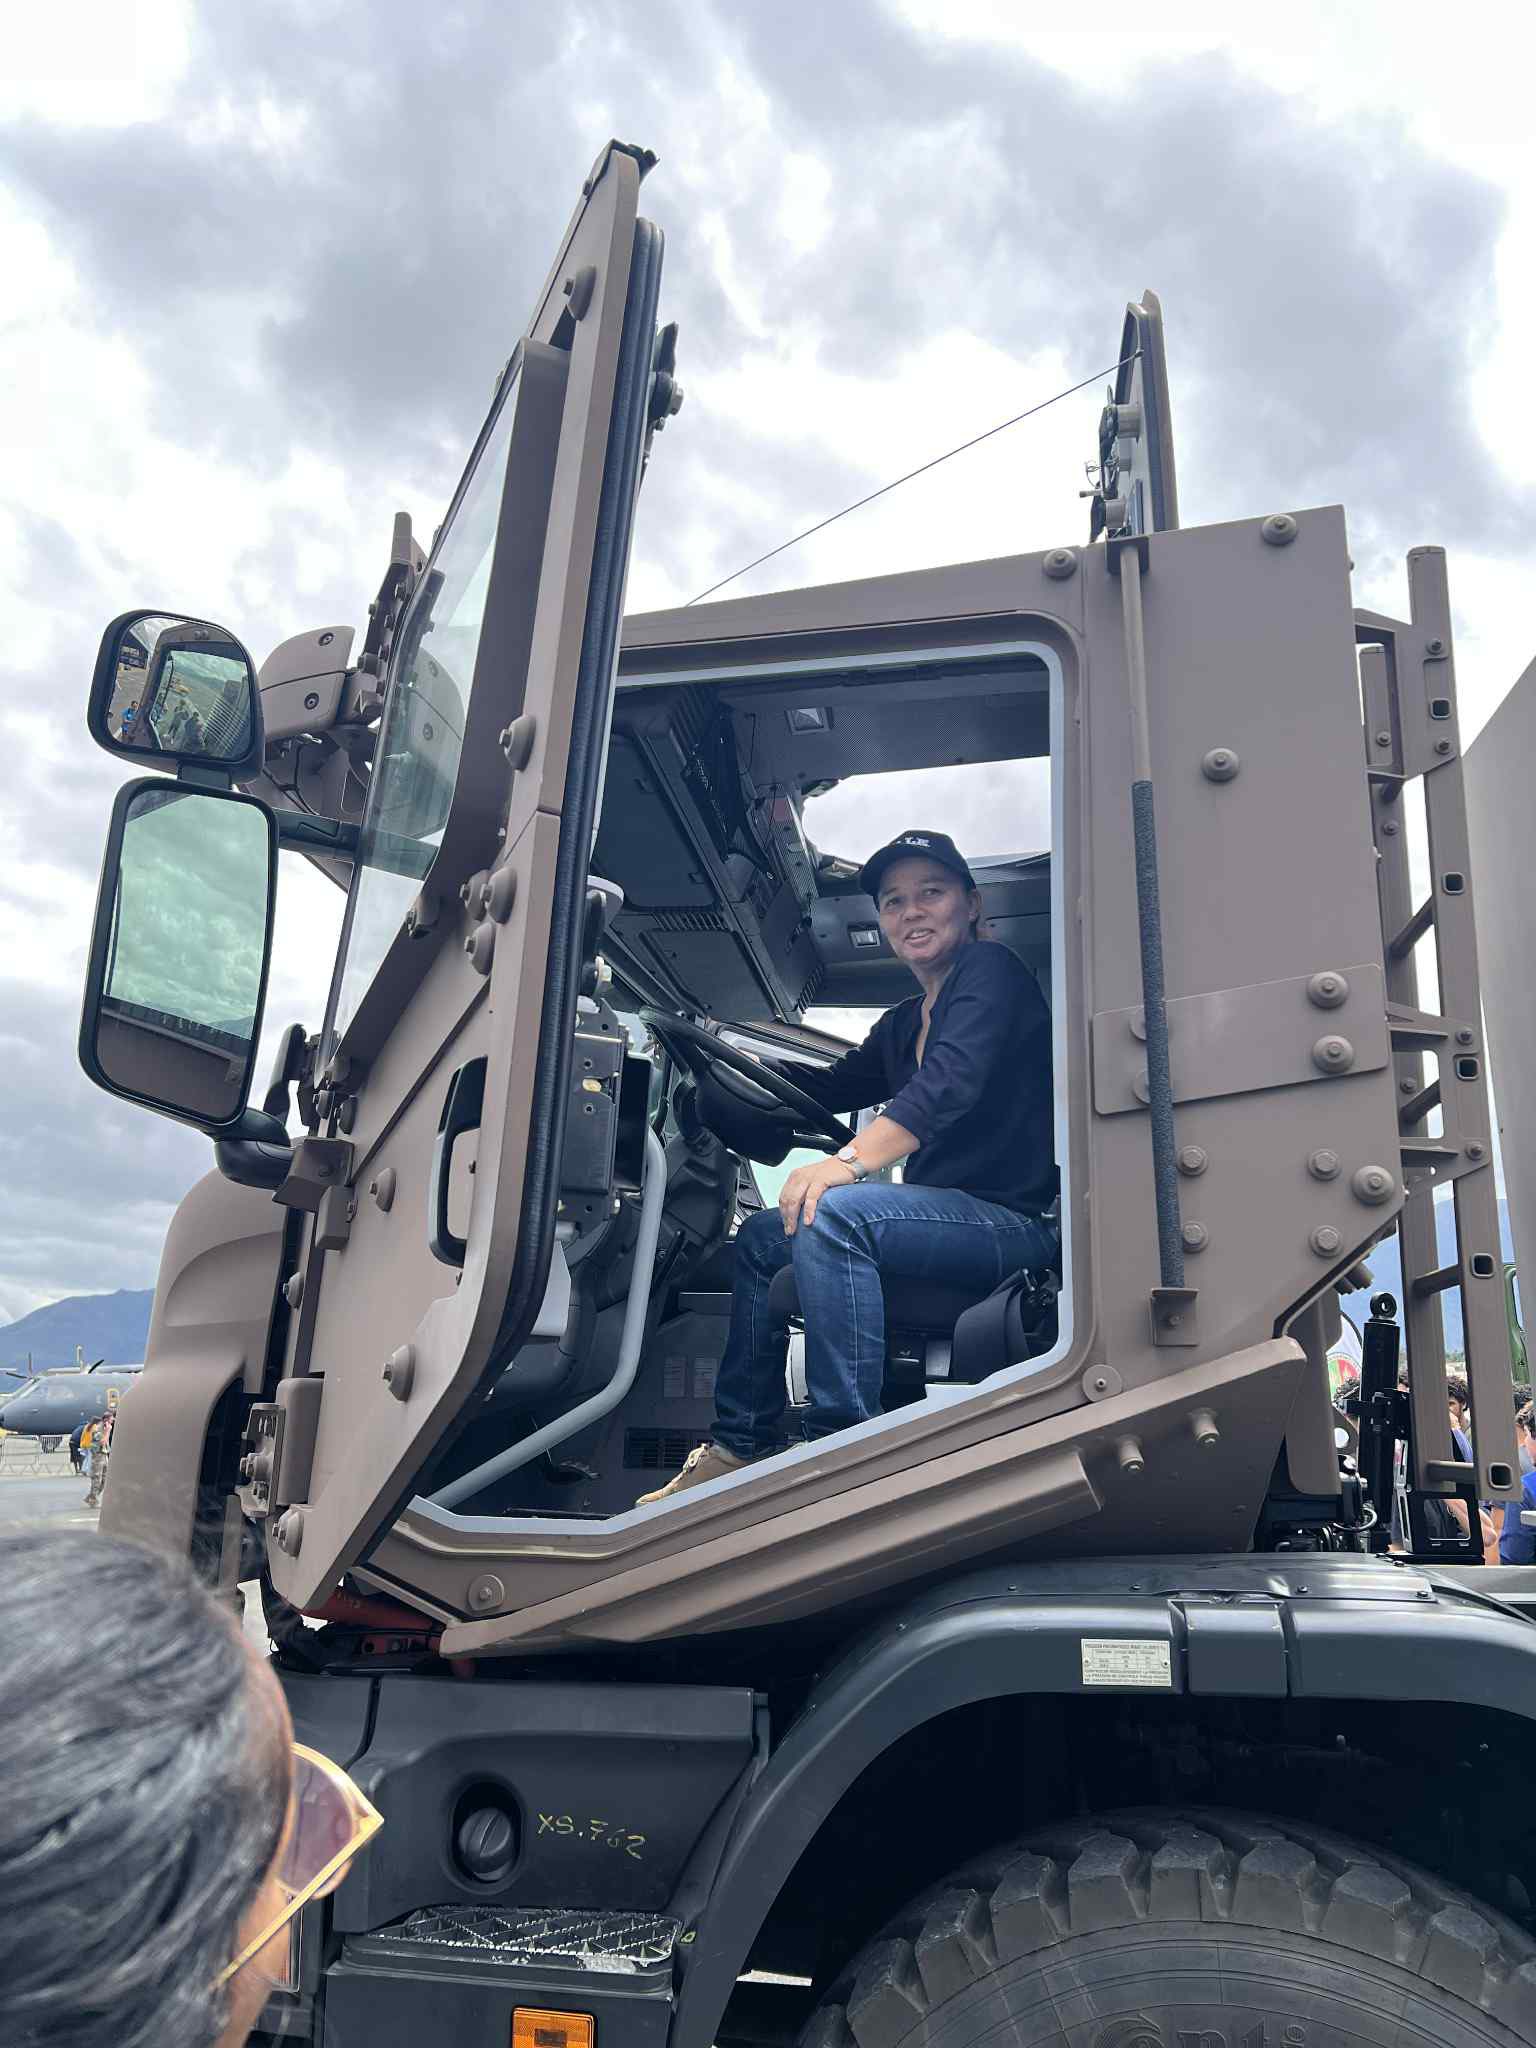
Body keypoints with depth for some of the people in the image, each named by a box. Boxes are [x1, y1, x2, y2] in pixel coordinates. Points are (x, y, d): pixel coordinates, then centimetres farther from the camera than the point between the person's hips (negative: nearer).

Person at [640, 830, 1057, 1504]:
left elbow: (950, 1082, -24)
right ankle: (743, 1445, 10)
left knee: (834, 1213, -33)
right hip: (953, 1216, 10)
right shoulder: (904, 1023, 19)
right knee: (760, 1237, 12)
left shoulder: (990, 970, -7)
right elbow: (833, 1089, 30)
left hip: (1016, 1218, -10)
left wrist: (850, 1160, -35)